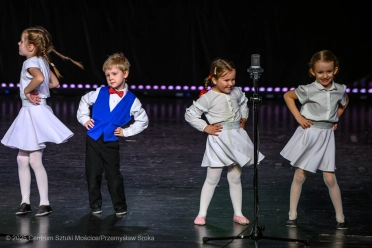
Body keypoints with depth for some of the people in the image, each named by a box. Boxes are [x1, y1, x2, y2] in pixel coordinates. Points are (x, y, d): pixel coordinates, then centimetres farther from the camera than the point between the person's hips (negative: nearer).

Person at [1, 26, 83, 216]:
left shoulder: (31, 63, -17)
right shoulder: (43, 61, 10)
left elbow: (39, 78, -39)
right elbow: (55, 83, 19)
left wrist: (27, 90, -23)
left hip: (35, 113, -10)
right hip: (29, 113, 10)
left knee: (35, 160, -4)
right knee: (22, 159, 10)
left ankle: (45, 203, 3)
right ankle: (25, 202, 15)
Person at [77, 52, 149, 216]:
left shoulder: (131, 100, -4)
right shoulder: (100, 93, 0)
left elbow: (143, 121, 6)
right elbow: (84, 101, 20)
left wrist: (126, 131, -1)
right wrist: (84, 118, 8)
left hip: (111, 142, -2)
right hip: (93, 139, 2)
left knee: (114, 176, 2)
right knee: (93, 174, 6)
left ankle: (120, 207, 15)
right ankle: (95, 205, 19)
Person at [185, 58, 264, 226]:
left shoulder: (237, 92, 2)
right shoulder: (208, 98, -14)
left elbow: (244, 103, 26)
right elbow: (190, 114, -10)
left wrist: (244, 118, 15)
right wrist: (205, 128, -10)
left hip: (236, 137, 5)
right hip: (218, 140, -5)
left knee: (235, 178, 11)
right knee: (212, 179, 0)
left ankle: (238, 214, 19)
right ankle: (202, 214, 8)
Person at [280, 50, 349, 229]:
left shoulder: (340, 90, 0)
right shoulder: (309, 90, -12)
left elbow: (344, 102, 23)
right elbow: (287, 95, 0)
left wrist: (336, 119, 12)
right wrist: (298, 117, -6)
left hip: (327, 136, 2)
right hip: (308, 134, -2)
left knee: (330, 179, 0)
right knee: (299, 176, 3)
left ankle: (340, 218, 11)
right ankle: (292, 216, 13)